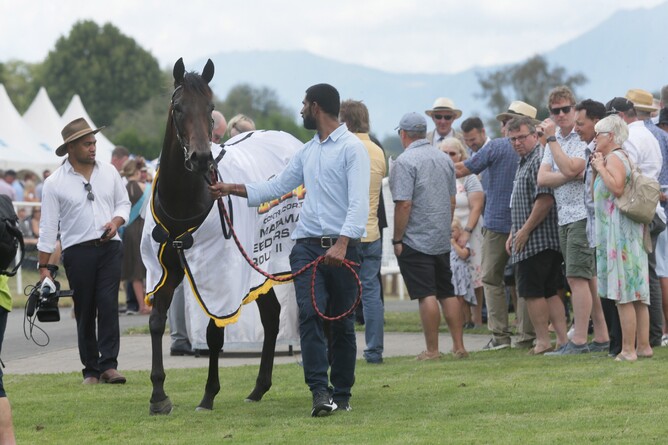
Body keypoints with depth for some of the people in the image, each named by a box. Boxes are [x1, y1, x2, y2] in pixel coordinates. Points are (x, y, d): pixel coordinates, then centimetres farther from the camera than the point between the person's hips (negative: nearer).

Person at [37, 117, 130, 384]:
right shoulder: (55, 183, -1)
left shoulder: (109, 173, 9)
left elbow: (123, 202, 19)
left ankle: (108, 365, -11)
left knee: (108, 305, -11)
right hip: (77, 252, -2)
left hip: (109, 248, 2)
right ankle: (91, 369, 10)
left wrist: (116, 221, -4)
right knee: (84, 312, 2)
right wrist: (44, 266, -2)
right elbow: (48, 226, 0)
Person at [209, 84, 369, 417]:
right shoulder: (308, 151, 19)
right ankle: (321, 392, -18)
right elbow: (277, 187, 28)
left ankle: (342, 395, 13)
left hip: (341, 247, -5)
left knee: (342, 323, 3)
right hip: (307, 244, 5)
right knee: (310, 314, -12)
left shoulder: (352, 148, -5)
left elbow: (358, 203, -15)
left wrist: (342, 244, -26)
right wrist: (231, 189, 25)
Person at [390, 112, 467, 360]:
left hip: (415, 240, -7)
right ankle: (458, 346, 12)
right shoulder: (444, 158, 9)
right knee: (448, 293, 12)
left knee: (426, 295, -5)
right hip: (442, 238, 7)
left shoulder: (405, 161, -14)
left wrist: (397, 239, -11)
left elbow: (404, 204, -18)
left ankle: (432, 350, -3)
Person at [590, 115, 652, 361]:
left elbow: (617, 188, -26)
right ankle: (643, 345, 12)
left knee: (623, 296, -10)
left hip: (619, 229, -11)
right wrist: (595, 170, 14)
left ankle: (628, 349, -10)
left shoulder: (614, 157, -9)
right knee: (636, 295, 10)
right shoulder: (619, 157, 20)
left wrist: (601, 167, -18)